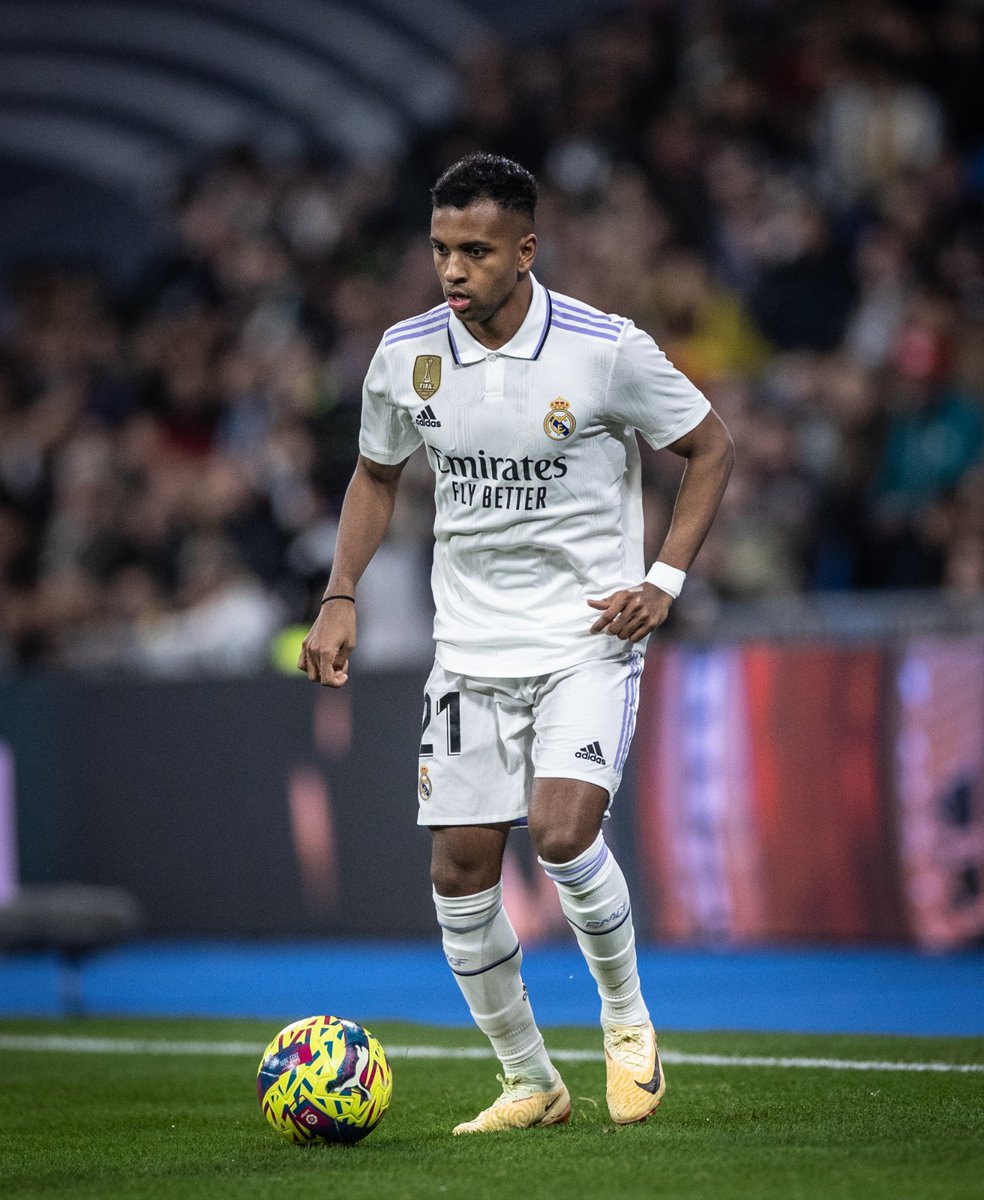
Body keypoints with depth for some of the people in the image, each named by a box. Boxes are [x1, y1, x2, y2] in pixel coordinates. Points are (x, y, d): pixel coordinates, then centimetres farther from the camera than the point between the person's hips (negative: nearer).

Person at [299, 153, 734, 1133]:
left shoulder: (606, 351, -13)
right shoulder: (404, 354, -2)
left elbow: (709, 446, 0)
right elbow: (376, 474, 16)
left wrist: (664, 581, -9)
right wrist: (340, 596, 4)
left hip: (588, 640, -4)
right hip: (469, 650, 4)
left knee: (562, 834, -23)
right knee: (459, 871, 0)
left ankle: (627, 1016, 5)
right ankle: (529, 1083, 18)